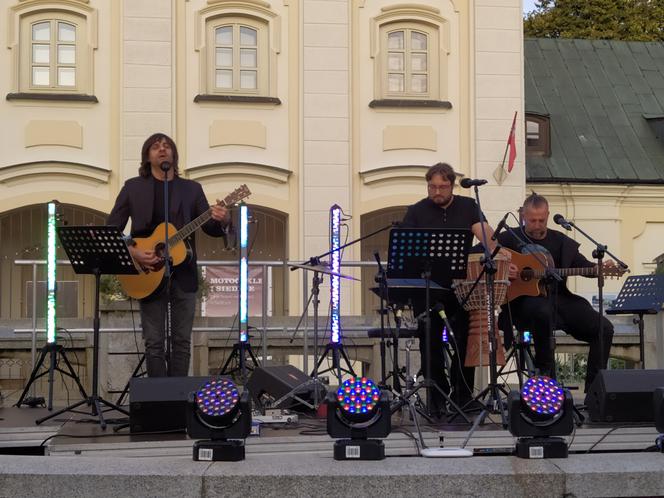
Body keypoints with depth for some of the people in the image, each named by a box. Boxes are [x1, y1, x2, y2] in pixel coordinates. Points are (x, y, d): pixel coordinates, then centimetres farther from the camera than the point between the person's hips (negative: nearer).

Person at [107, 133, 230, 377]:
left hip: (183, 273, 2)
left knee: (182, 341, 4)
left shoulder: (192, 189, 10)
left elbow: (211, 228, 5)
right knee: (154, 343, 0)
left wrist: (222, 221, -18)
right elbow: (111, 229, 3)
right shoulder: (133, 187, 6)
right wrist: (131, 252, -14)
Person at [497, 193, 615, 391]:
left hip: (559, 299, 4)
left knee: (604, 328, -12)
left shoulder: (561, 241, 17)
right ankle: (545, 373, -22)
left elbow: (583, 265, 13)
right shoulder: (510, 238, 7)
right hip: (525, 298, -4)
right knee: (543, 310, -41)